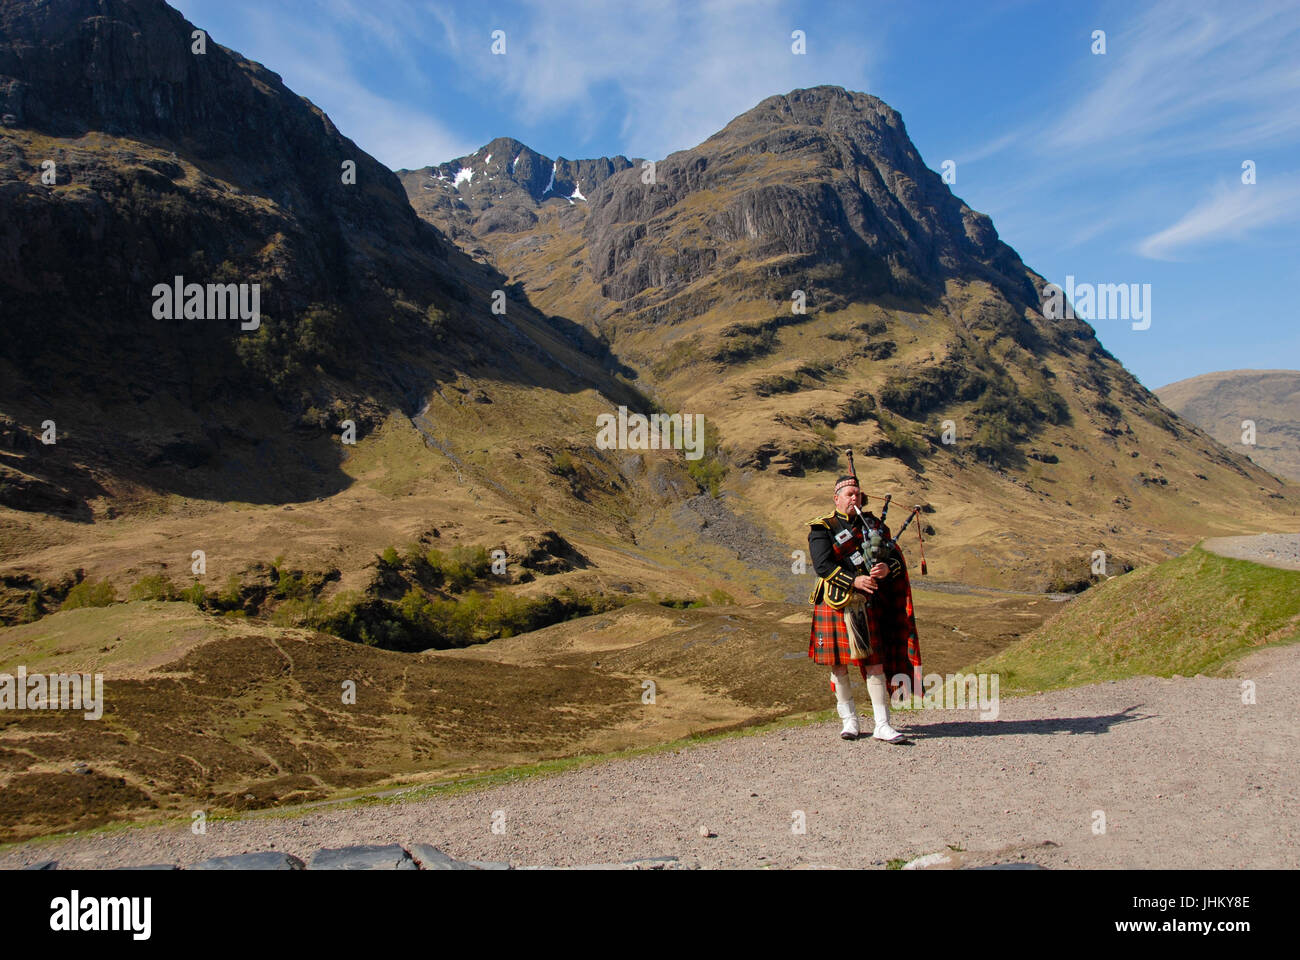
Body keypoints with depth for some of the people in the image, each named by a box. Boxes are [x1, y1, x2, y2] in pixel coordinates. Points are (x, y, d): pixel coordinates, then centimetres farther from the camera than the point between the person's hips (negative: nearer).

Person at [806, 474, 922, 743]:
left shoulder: (873, 525, 14)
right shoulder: (822, 529, 0)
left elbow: (896, 558, 9)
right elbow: (823, 565, -13)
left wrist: (887, 568, -15)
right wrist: (854, 580, -23)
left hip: (866, 603, 3)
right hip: (834, 603, -2)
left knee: (875, 662, -2)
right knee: (838, 664, 5)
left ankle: (882, 725, 1)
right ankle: (850, 720, 21)